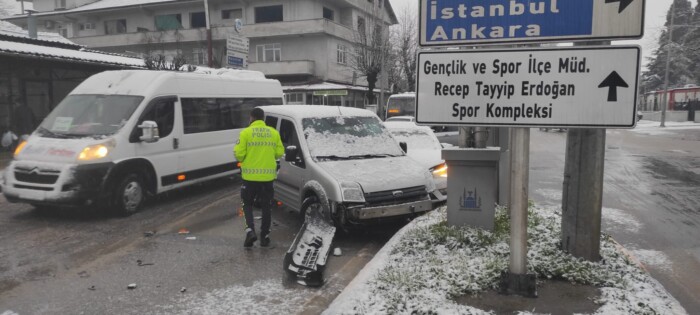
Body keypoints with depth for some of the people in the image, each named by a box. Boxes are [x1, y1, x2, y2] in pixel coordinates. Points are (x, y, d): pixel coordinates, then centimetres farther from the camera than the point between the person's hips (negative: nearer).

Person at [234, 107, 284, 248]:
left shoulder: (246, 133, -7)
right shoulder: (274, 132, 3)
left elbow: (239, 153, -10)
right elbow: (280, 152, 5)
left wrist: (242, 159, 11)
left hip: (250, 176, -2)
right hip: (268, 176, 2)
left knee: (247, 204, 14)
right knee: (266, 206, 12)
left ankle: (250, 230, -4)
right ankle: (265, 236, 16)